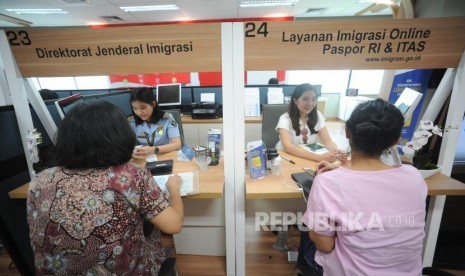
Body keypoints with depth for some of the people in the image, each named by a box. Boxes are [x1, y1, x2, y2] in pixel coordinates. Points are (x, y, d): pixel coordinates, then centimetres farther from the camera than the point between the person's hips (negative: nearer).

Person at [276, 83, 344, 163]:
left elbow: (327, 141, -8)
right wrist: (318, 157, -41)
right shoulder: (285, 119, -16)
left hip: (310, 159, 5)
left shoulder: (317, 115, -1)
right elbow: (288, 147, -30)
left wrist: (336, 151, -31)